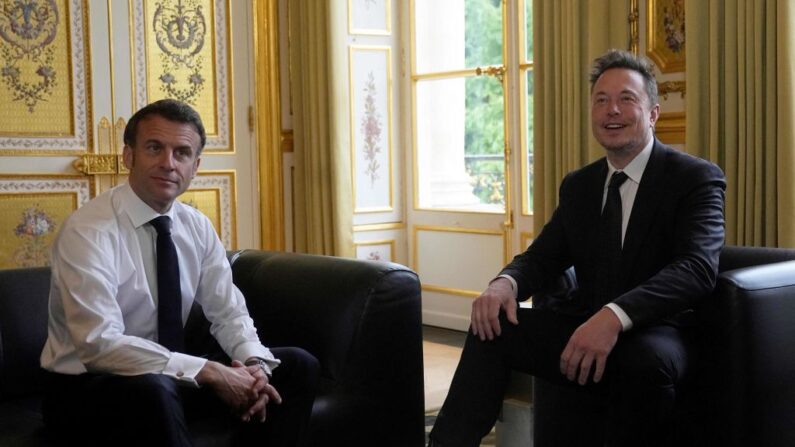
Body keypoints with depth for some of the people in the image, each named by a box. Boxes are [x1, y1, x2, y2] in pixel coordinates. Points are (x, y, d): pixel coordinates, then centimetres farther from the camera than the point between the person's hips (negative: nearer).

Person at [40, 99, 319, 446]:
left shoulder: (197, 227, 0)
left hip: (173, 376, 7)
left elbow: (229, 312, 4)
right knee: (152, 390, -41)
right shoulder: (87, 231, -20)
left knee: (297, 366, -3)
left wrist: (255, 364, -19)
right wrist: (209, 372, -32)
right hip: (86, 384, -7)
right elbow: (100, 343, -30)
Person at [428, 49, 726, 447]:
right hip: (584, 325, 6)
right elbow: (542, 257, 14)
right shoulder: (577, 186, 15)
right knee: (492, 326, -12)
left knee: (646, 360, -37)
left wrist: (614, 316, -37)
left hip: (655, 332, -5)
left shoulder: (697, 178, -5)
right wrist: (505, 283, -13)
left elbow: (698, 267, -20)